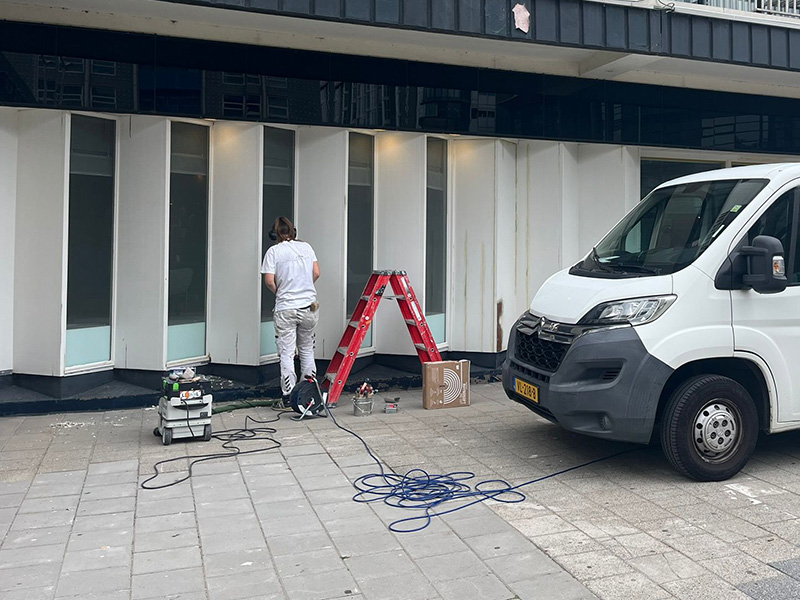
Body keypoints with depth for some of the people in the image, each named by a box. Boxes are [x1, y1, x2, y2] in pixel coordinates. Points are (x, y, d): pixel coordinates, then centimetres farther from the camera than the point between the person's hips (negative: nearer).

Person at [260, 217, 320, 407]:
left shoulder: (274, 251, -5)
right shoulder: (306, 247, 6)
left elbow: (269, 280, -10)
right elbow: (316, 273, 4)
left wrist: (279, 292, 9)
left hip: (285, 308, -3)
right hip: (308, 307, 3)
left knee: (287, 353, 3)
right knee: (307, 349, 16)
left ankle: (288, 395, 3)